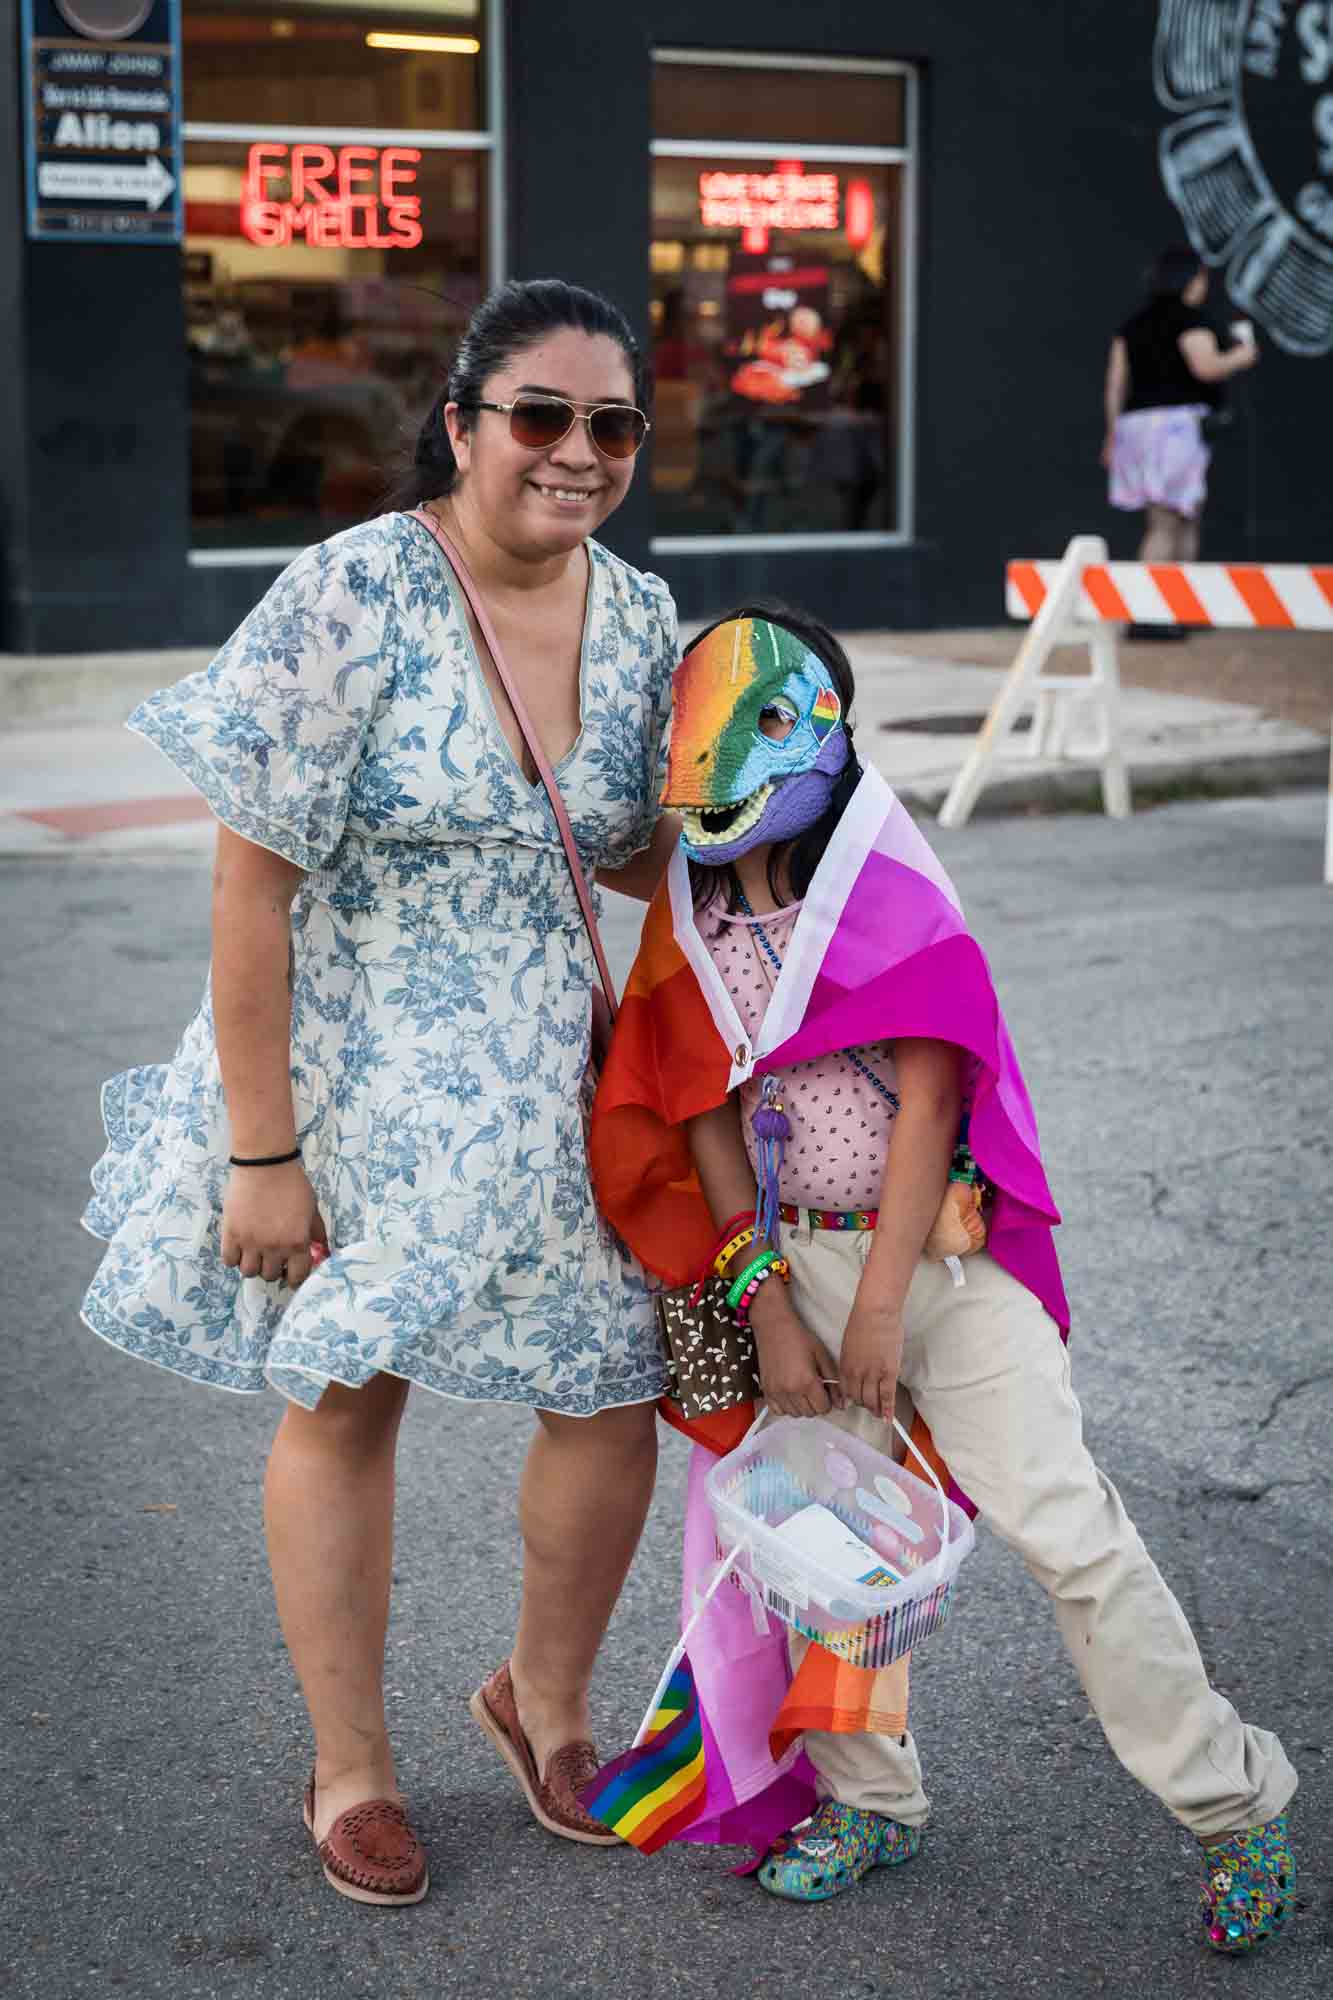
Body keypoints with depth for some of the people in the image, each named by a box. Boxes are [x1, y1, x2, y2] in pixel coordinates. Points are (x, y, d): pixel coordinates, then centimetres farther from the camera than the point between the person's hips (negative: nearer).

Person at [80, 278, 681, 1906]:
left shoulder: (640, 615, -1)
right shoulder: (352, 594, -20)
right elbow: (253, 885, -19)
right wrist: (260, 1150, -19)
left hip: (548, 1069, 5)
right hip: (350, 1073, -5)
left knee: (614, 1391, 9)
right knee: (342, 1395, 10)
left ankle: (543, 1697, 37)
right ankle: (349, 1769, 31)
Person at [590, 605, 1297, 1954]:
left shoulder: (891, 896, -12)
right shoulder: (692, 922, 3)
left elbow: (927, 1104, -14)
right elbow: (709, 1123, 4)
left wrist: (880, 1308, -15)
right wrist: (768, 1309, -2)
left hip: (941, 1248, -5)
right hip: (797, 1255, 5)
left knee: (1065, 1525, -9)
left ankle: (1235, 1806, 4)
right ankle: (867, 1803, 26)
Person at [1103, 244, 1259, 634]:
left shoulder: (1133, 323, 15)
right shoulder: (1188, 317, -7)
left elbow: (1115, 383, 14)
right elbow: (1206, 366, -19)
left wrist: (1113, 435, 19)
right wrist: (1240, 357, 0)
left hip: (1134, 423, 8)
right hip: (1174, 422, -8)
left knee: (1188, 519, 16)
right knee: (1165, 525, -7)